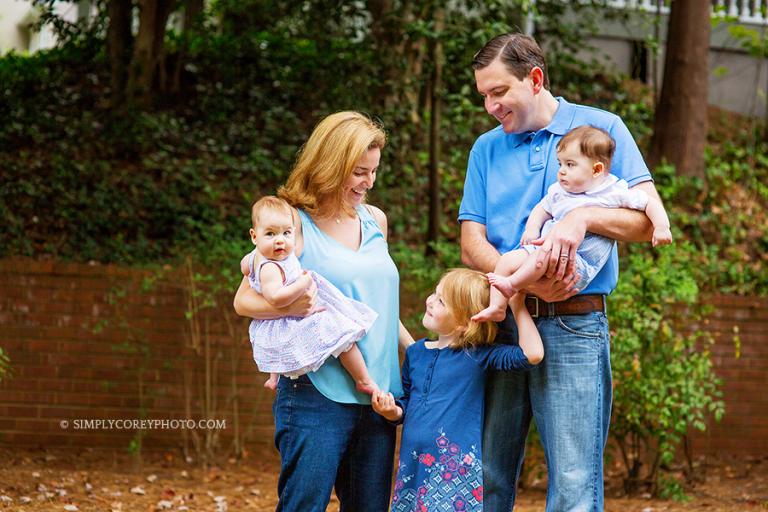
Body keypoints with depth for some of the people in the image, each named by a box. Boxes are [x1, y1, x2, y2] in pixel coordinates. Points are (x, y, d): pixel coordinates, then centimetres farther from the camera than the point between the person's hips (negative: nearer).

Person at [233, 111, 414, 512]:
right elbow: (244, 301, -5)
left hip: (377, 399, 6)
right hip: (318, 398, -6)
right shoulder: (294, 222, -4)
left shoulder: (375, 221, 14)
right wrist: (290, 307, -24)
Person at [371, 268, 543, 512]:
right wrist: (393, 411, 0)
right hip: (412, 465, 5)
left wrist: (518, 306, -12)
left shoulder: (477, 355, -4)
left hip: (456, 470, -5)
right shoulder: (416, 352, 10)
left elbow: (532, 354, -16)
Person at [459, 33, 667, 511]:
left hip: (572, 328, -3)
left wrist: (582, 217, -21)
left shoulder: (601, 128, 4)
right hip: (499, 325, 4)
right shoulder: (487, 148, 14)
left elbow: (649, 219, -4)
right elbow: (472, 245, 6)